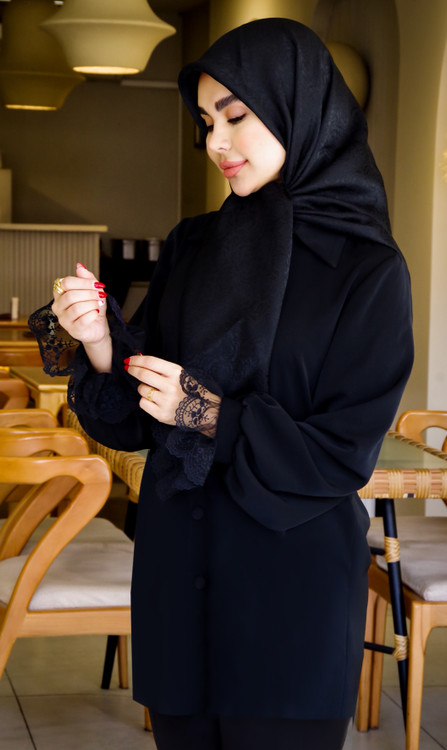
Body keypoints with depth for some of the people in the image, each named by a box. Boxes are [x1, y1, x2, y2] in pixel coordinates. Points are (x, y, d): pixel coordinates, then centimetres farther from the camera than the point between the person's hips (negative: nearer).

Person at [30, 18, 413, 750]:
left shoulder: (369, 270, -7)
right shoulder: (191, 247, 6)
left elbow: (346, 453, -10)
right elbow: (137, 418, 5)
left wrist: (213, 417, -18)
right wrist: (101, 349, -14)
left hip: (292, 586, -4)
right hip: (178, 570, 4)